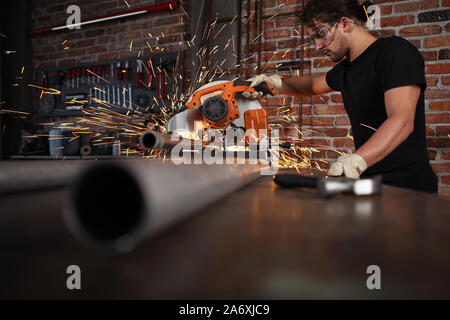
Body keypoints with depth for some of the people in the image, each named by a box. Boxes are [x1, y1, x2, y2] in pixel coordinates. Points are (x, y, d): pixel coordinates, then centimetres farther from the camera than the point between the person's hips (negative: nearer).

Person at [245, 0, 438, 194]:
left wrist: (355, 161, -38)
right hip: (368, 181, 7)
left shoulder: (396, 50, -10)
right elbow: (314, 84, 32)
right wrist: (275, 83, 13)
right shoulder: (346, 69, 14)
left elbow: (402, 121, -23)